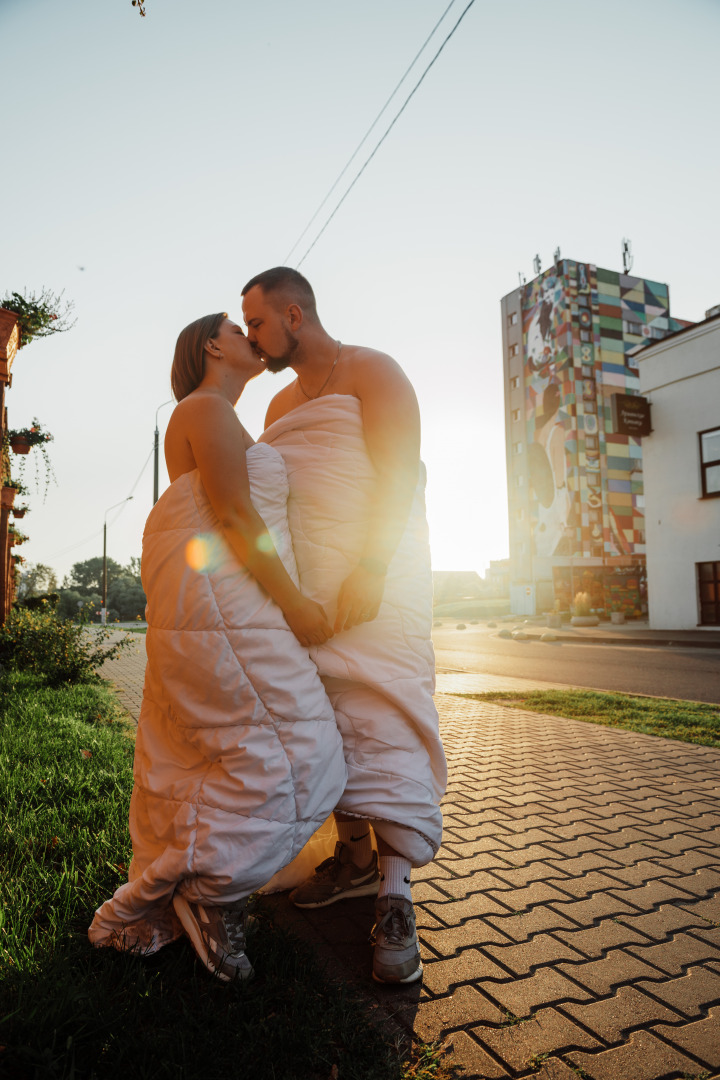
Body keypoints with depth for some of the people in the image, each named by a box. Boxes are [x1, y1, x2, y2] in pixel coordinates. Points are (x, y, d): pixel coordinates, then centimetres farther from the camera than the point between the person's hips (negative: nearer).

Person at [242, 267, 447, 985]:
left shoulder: (370, 371, 1)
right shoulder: (280, 403, 24)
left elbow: (399, 470, -12)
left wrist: (370, 569, -23)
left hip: (374, 573, -7)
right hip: (304, 584, 7)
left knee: (383, 717, -11)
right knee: (327, 721, 6)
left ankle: (395, 900, -6)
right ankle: (355, 857, 18)